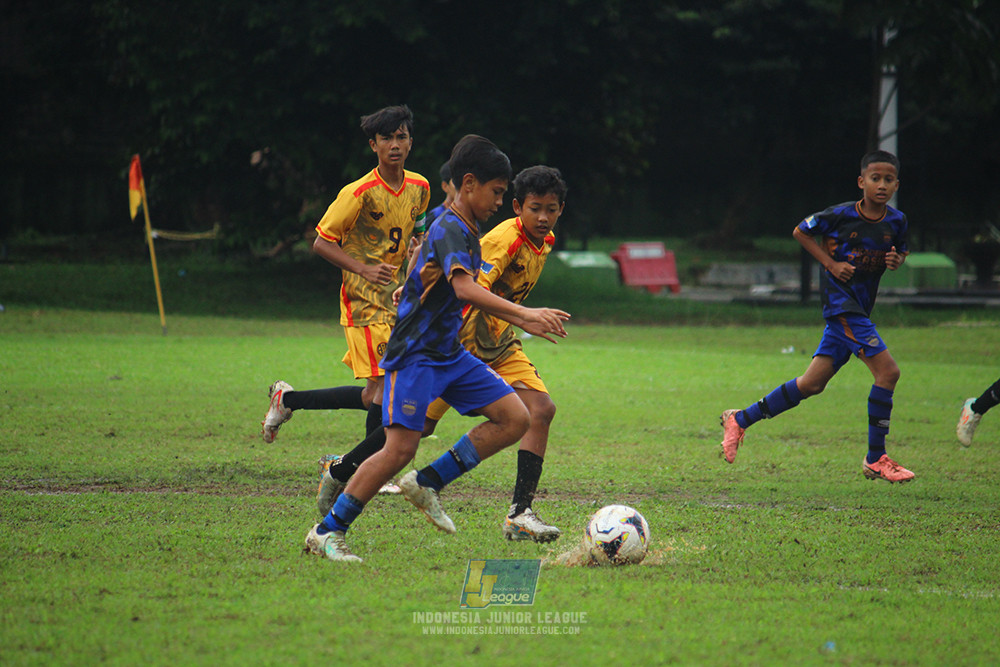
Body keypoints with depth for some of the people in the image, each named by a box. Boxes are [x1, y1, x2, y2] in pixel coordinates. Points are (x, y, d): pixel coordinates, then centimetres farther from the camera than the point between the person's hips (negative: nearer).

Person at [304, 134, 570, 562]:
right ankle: (326, 532, -5)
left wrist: (521, 322, 21)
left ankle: (427, 483, 5)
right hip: (414, 355, -9)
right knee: (400, 449, -16)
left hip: (449, 354, 9)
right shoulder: (448, 230, -17)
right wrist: (524, 313, -41)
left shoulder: (467, 232, 13)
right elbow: (464, 289, -35)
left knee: (514, 419, 0)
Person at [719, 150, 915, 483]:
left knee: (812, 383, 6)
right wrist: (831, 263, -9)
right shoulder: (841, 215, -11)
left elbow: (901, 251, 21)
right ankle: (876, 459, -8)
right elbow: (800, 232, 2)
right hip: (839, 297, -7)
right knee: (887, 371, -17)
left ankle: (741, 419, 18)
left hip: (859, 309, 7)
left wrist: (896, 260, -3)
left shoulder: (896, 221, 3)